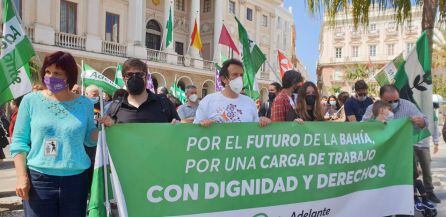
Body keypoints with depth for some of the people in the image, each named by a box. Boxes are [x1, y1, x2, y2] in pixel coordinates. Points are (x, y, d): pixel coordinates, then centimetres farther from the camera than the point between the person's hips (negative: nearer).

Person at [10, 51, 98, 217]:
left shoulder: (84, 104, 3)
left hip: (76, 179, 2)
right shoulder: (30, 101, 0)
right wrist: (21, 176, -6)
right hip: (38, 180, -1)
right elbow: (19, 141, 1)